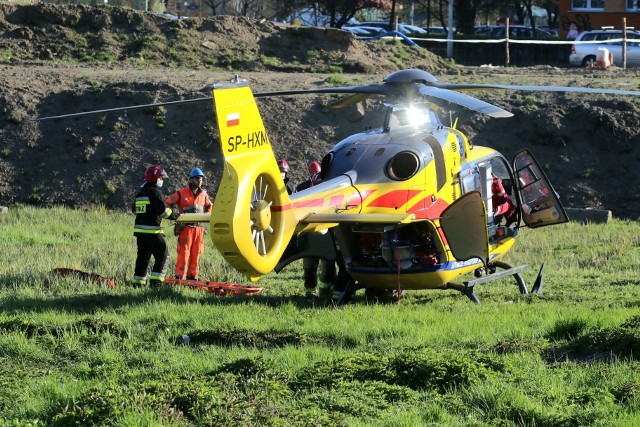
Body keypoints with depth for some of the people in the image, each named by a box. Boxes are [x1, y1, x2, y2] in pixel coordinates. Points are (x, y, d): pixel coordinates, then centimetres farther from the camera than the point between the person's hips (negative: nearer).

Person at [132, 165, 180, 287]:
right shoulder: (155, 192, -11)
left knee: (143, 257, 15)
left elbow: (135, 210, 24)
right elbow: (163, 210, -16)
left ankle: (138, 281, 14)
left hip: (139, 230, 8)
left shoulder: (140, 193, 17)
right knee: (163, 256, -3)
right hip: (153, 231, -8)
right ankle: (156, 281, -12)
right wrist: (175, 216, -2)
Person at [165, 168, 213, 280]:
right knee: (184, 252, -8)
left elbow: (209, 206, 29)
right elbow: (168, 203, 2)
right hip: (186, 227, -5)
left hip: (198, 227, 5)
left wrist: (206, 215, 11)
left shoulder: (203, 194, 13)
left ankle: (192, 275, 15)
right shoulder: (181, 193, -2)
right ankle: (179, 276, -6)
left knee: (196, 254, 7)